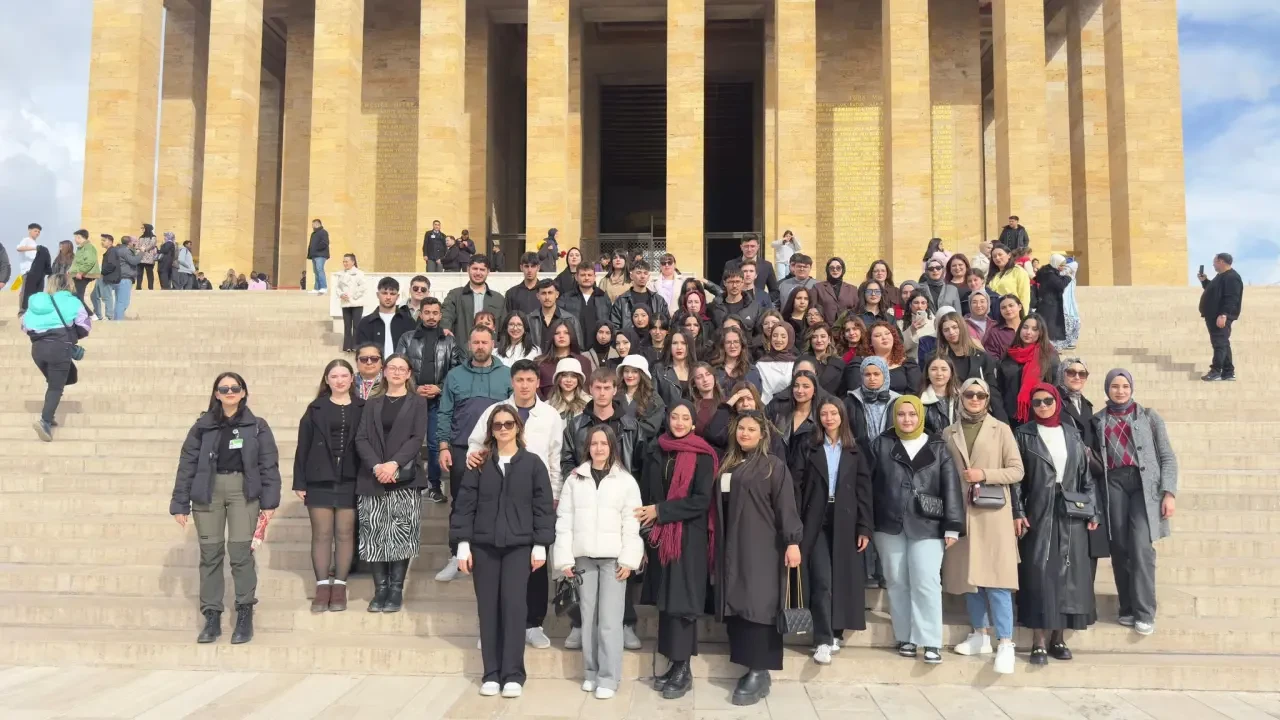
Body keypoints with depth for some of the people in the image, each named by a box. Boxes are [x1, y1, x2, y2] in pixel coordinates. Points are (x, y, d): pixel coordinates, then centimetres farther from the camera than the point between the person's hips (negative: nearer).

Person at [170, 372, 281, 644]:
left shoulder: (257, 426, 6)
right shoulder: (203, 426, 8)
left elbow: (269, 465, 3)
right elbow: (187, 464, 7)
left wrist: (269, 502, -5)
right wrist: (180, 503, 2)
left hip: (243, 490, -2)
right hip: (208, 491, 2)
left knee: (240, 550, -10)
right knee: (210, 553, 3)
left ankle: (244, 615, 1)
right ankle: (211, 617, 12)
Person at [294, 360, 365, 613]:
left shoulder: (362, 408, 4)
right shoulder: (315, 409, 5)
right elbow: (303, 446, 3)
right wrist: (299, 482, -2)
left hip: (350, 481, 0)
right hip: (320, 480, 0)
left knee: (345, 534, 5)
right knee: (321, 534, 4)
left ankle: (339, 587, 13)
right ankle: (322, 587, 10)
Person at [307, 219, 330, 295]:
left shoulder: (323, 232, -5)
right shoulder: (314, 233, 24)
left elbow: (325, 243, -19)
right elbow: (311, 244, 27)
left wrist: (317, 248, -14)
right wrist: (309, 253, 15)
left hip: (320, 255, -10)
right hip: (314, 255, 10)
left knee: (320, 270, -21)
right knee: (316, 271, 9)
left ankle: (323, 287, -28)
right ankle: (317, 288, 12)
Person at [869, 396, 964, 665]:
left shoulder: (937, 448, 4)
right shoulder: (881, 444, 6)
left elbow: (951, 488, 0)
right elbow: (869, 483, 5)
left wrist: (952, 527, -7)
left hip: (926, 526, -1)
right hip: (890, 525, 2)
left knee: (926, 582, -8)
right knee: (897, 582, 7)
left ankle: (930, 642, -1)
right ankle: (905, 637, 17)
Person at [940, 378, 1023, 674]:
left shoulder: (1001, 430, 3)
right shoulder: (949, 432, 10)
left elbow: (1017, 471, 0)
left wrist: (984, 474, -14)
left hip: (993, 514, -3)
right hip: (960, 514, 3)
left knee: (996, 578, -7)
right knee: (968, 575, 8)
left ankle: (1005, 643, -5)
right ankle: (980, 635, 21)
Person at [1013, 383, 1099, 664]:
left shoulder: (1072, 435, 11)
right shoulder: (1023, 435, 2)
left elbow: (1085, 474, 11)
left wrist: (1093, 510, 4)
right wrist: (1017, 512, -10)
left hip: (1071, 515, 3)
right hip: (1037, 513, -3)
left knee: (1068, 573, 4)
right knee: (1039, 573, -5)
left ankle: (1059, 638, 13)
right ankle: (1038, 642, -2)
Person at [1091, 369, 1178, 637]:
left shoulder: (1148, 416, 9)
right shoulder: (1098, 421, 14)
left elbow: (1167, 456, 6)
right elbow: (1093, 457, 14)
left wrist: (1169, 492, -4)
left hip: (1144, 483, -2)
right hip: (1114, 484, 2)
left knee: (1141, 546, -13)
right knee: (1120, 548, 0)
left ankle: (1145, 612, -8)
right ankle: (1128, 609, 9)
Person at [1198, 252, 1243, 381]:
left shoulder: (1232, 277, -15)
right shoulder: (1221, 276, 19)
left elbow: (1231, 299, -24)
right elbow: (1213, 291, 30)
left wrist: (1223, 315, -30)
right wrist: (1204, 281, 18)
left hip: (1221, 317, -11)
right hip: (1214, 316, 11)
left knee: (1219, 343, -10)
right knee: (1222, 343, 11)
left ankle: (1216, 371, -10)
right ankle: (1228, 372, 15)